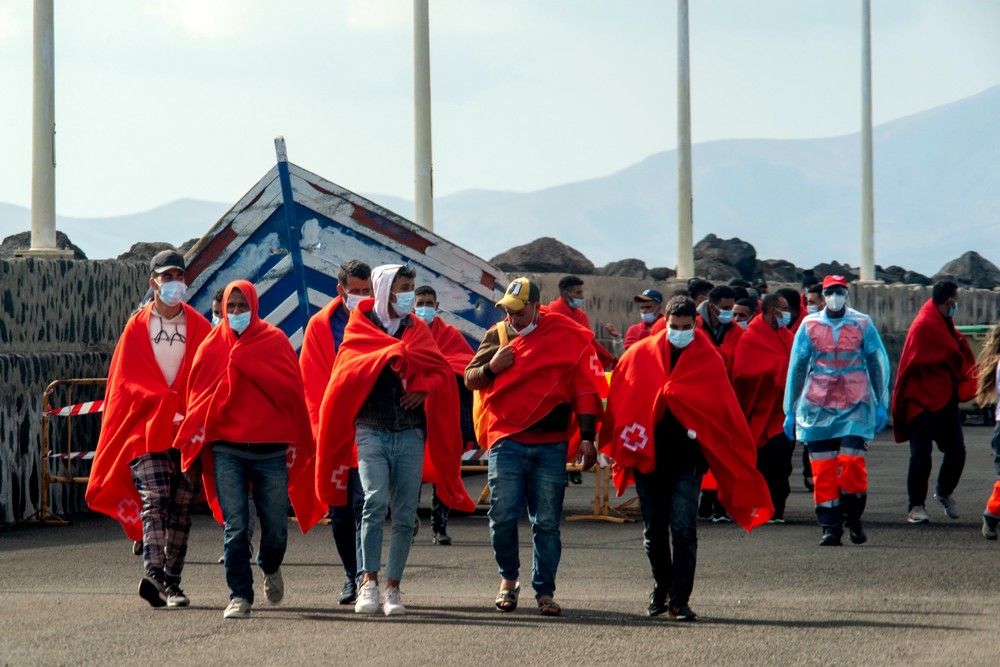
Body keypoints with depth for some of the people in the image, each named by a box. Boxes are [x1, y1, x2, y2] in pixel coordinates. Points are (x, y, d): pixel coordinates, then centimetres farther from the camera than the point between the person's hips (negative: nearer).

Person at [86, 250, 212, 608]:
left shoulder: (199, 328, 11)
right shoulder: (137, 328, 8)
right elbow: (127, 381, 1)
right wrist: (169, 408, -11)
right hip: (147, 430, -2)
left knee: (181, 509, 2)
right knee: (154, 501, -17)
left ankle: (170, 582, 6)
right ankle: (154, 572, -30)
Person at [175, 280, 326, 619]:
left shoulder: (275, 341, 4)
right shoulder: (212, 345, 7)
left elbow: (292, 390, 2)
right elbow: (199, 395, 7)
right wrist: (193, 439, -2)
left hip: (271, 448, 0)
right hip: (226, 449, 0)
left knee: (276, 527, 6)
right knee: (235, 527, -7)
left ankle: (271, 568, 36)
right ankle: (239, 595, -3)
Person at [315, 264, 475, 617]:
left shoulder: (417, 330, 15)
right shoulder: (360, 327, 6)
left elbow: (442, 371, 8)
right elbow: (350, 370, -9)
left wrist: (425, 387, -12)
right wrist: (395, 353, -13)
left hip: (410, 432, 3)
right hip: (371, 430, -3)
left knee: (405, 514, 1)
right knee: (376, 501, -20)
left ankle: (393, 587, 9)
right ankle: (369, 583, -18)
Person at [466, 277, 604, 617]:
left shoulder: (568, 337, 4)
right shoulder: (497, 335, 11)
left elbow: (585, 387, 5)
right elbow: (470, 378, 15)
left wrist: (587, 436, -1)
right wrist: (491, 367, -7)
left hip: (551, 445, -1)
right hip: (505, 442, 1)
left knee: (547, 522, 1)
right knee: (502, 515, -6)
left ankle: (545, 591, 9)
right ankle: (508, 578, 17)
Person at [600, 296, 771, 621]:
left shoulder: (709, 360, 2)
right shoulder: (640, 355, 3)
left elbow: (724, 410, 3)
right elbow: (619, 399, 7)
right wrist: (615, 445, 4)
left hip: (687, 459, -2)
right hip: (648, 457, 2)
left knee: (683, 529, -12)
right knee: (653, 531, 11)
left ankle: (679, 599, -8)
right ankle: (662, 588, 30)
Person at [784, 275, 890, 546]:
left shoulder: (862, 324, 5)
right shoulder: (809, 326, 6)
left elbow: (878, 363, 11)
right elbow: (796, 368, 11)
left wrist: (882, 404, 7)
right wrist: (790, 411, 10)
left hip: (855, 406, -1)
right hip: (817, 407, 1)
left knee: (852, 462, -13)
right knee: (823, 468, -3)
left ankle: (853, 519, 6)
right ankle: (830, 527, 2)